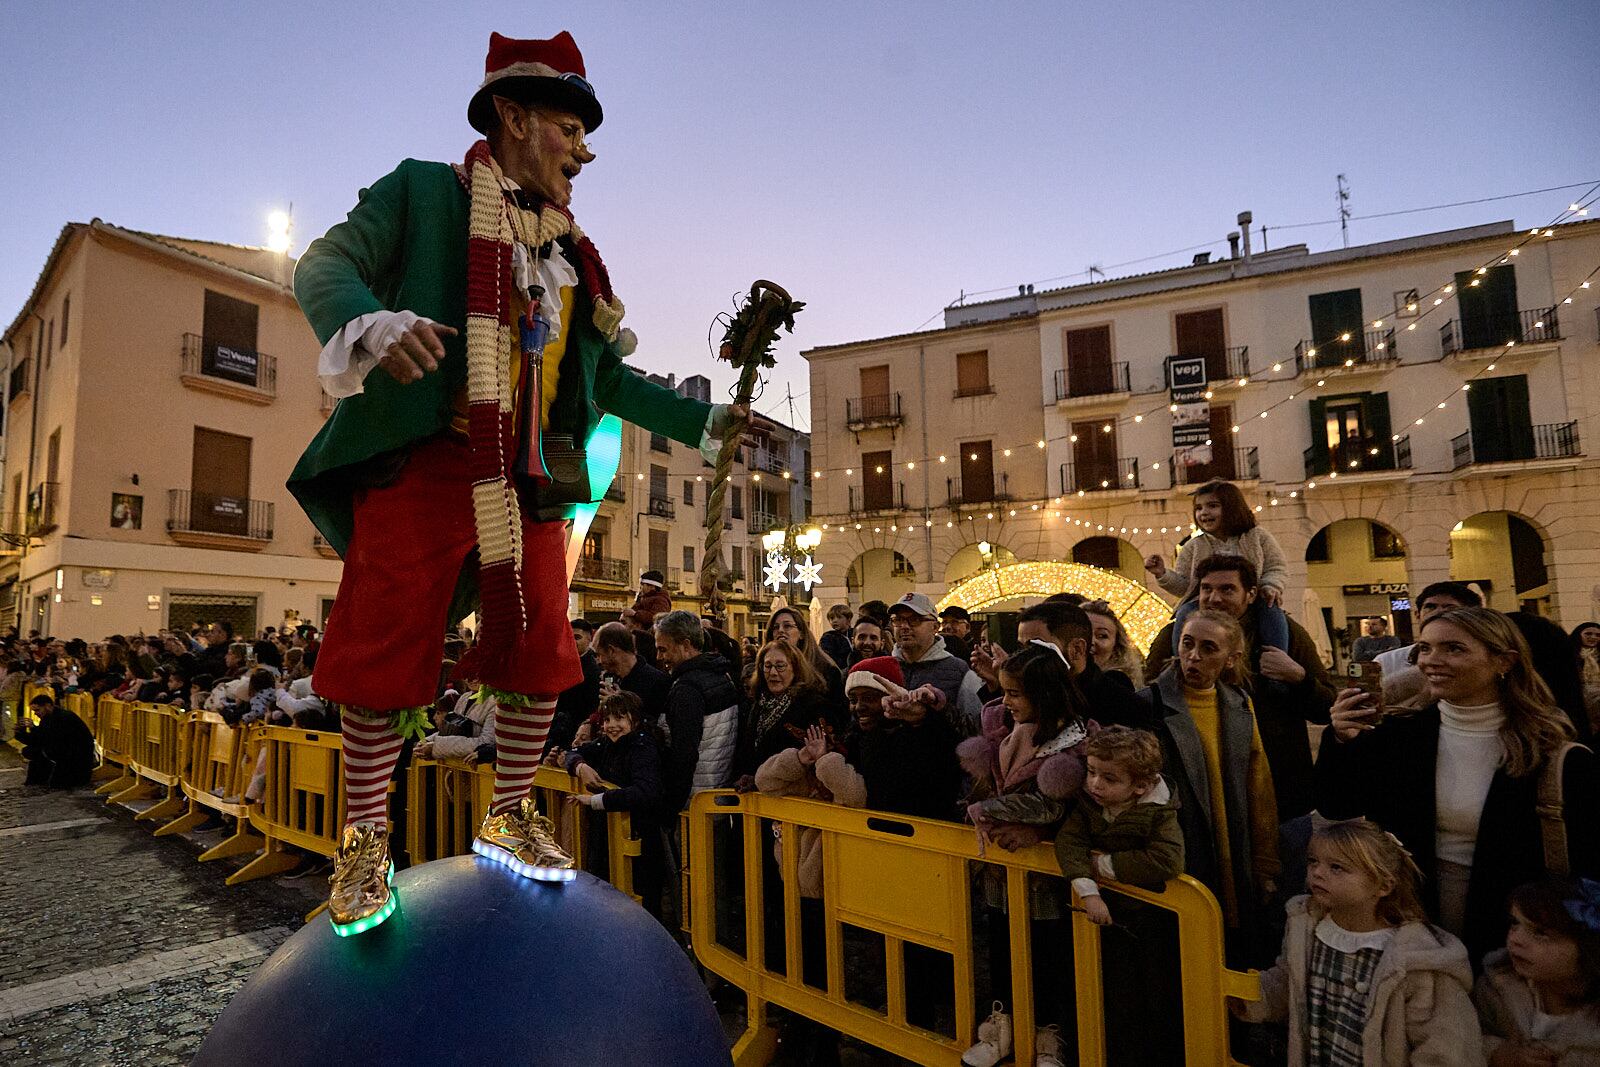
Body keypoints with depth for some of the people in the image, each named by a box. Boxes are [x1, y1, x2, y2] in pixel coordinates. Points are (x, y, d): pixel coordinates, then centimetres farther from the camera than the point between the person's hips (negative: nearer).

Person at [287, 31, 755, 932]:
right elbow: (328, 263, -3)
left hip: (528, 479, 5)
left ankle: (509, 816, 20)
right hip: (425, 459, -5)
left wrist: (705, 421, 17)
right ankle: (365, 841, 13)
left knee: (539, 649, 2)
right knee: (390, 649, -4)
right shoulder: (424, 191, 8)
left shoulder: (573, 252, 21)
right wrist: (370, 323, -27)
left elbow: (607, 377, 22)